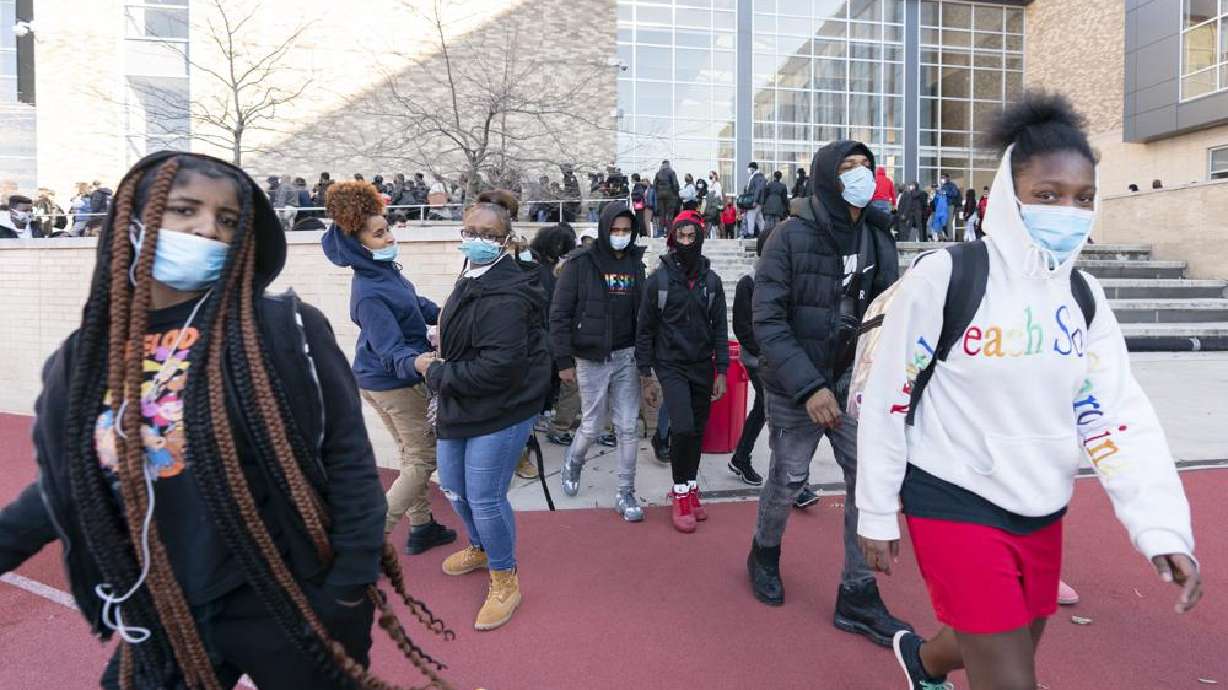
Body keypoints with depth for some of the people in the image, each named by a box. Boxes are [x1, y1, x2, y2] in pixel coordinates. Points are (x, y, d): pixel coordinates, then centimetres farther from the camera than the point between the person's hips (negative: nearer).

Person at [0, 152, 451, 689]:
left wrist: (350, 589, -13)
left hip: (292, 609, -3)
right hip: (159, 621, 4)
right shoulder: (79, 361, 0)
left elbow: (347, 458, -13)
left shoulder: (286, 331, -14)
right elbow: (61, 489, 14)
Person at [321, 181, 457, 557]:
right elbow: (390, 349, -35)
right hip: (396, 382, -9)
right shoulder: (369, 293, -29)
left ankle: (422, 527, 36)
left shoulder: (385, 267, -1)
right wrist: (416, 363, -54)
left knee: (412, 455, 21)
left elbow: (412, 302, 18)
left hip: (383, 380, 9)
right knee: (424, 459, 4)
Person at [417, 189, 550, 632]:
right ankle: (480, 548, 48)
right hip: (460, 407, 10)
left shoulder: (506, 295, -24)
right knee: (453, 486, 21)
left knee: (485, 498, -2)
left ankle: (505, 580, 24)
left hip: (501, 412, -10)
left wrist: (435, 372, -18)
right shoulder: (472, 279, 8)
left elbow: (498, 368, -29)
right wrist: (439, 365, 5)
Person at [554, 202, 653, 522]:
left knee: (628, 428, 4)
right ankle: (573, 461, 39)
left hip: (626, 357, 3)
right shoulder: (581, 264, -6)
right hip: (591, 360, -3)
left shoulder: (636, 265, 6)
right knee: (592, 427, 6)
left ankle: (626, 494, 18)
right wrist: (564, 361, -9)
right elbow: (559, 314, -6)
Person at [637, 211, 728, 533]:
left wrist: (721, 371, 2)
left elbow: (720, 327, 7)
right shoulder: (659, 278, -3)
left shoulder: (711, 280, 4)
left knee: (697, 431, 9)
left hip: (703, 366, 3)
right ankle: (681, 494, 3)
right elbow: (645, 328, -1)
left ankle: (690, 488, 27)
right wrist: (646, 373, -3)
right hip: (671, 365, -3)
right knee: (683, 427, -15)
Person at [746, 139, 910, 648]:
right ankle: (764, 553, 40)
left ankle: (857, 597, 18)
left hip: (855, 382, 4)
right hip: (796, 386, -4)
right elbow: (767, 322, -18)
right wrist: (809, 387, -24)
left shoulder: (878, 238, 1)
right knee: (788, 480, 10)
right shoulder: (791, 237, -13)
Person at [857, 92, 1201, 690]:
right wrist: (877, 512, -8)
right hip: (955, 504, -6)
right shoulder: (945, 276, -17)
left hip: (1042, 512, 6)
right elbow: (887, 399, -13)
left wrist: (1163, 527, -14)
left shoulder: (1083, 296, 2)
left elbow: (1117, 416, -2)